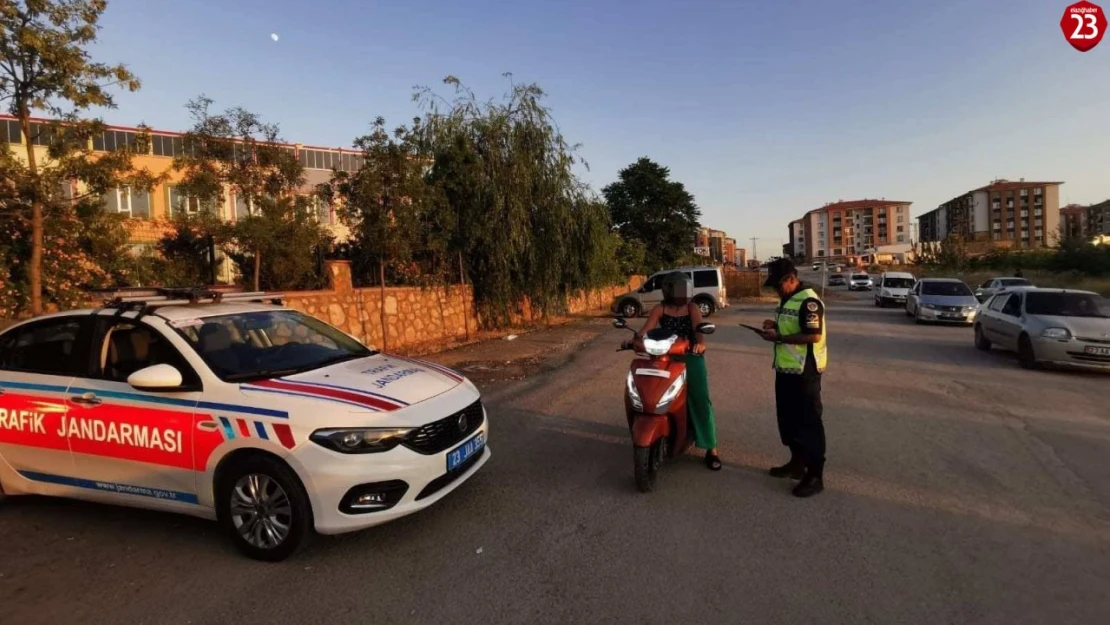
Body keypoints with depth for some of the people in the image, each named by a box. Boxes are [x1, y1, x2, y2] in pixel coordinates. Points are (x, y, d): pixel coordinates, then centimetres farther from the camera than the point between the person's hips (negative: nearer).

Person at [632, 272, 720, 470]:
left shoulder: (692, 308, -1)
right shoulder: (660, 309, 2)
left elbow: (699, 327, -19)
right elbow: (646, 329, -8)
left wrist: (700, 342, -41)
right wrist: (637, 338, -31)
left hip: (691, 357, -1)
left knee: (700, 400, -6)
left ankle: (711, 448, 4)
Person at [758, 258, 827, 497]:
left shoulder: (808, 300, -18)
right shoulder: (787, 299, 13)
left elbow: (814, 335, -25)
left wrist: (778, 337, -23)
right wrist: (775, 326, 3)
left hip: (804, 372, -10)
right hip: (786, 369, 10)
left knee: (808, 422, -2)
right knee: (788, 418, 18)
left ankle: (815, 475, 7)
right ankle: (797, 463, 33)